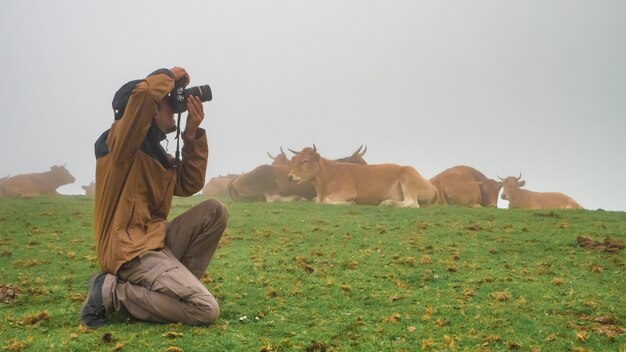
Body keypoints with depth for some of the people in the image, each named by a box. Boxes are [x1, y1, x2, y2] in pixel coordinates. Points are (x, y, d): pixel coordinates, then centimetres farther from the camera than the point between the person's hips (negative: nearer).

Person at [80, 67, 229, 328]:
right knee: (205, 310, -17)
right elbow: (145, 92, -26)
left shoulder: (153, 151, 18)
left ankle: (177, 284, 3)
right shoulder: (120, 140, -9)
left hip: (154, 240, 9)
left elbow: (188, 185, 15)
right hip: (130, 250, -9)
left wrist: (192, 134, 8)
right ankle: (111, 292, -6)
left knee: (214, 211, 6)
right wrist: (170, 75, -5)